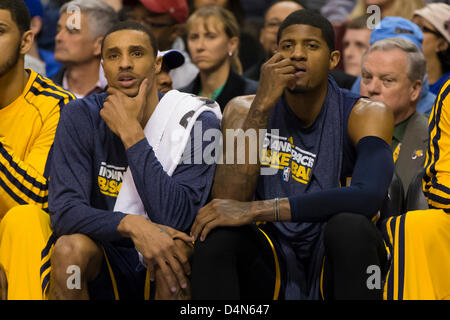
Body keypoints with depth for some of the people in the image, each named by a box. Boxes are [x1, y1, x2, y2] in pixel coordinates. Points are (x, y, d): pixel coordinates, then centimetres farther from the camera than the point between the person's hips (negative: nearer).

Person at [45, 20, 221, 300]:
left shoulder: (198, 122, -12)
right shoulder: (81, 117, -6)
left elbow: (175, 219, -24)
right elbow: (64, 210, -18)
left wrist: (131, 133, -25)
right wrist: (131, 224, -36)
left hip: (162, 272, -1)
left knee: (177, 247, -33)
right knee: (70, 247, -30)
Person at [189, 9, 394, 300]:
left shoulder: (367, 115, -6)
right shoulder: (245, 110, 0)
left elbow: (369, 197, -27)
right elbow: (227, 201, -15)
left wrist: (256, 209, -31)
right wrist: (263, 103, -22)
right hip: (273, 268, 1)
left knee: (349, 225, -33)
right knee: (216, 231, -28)